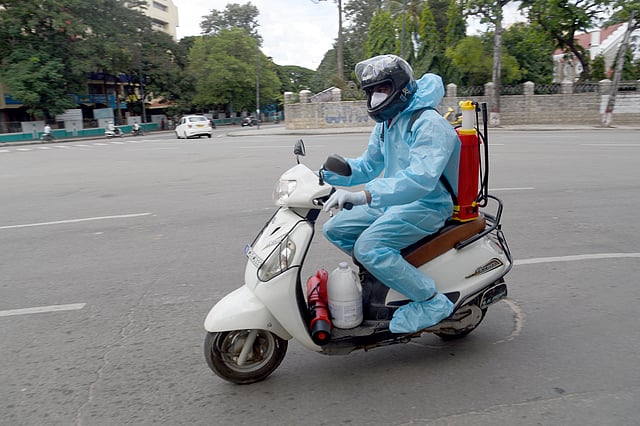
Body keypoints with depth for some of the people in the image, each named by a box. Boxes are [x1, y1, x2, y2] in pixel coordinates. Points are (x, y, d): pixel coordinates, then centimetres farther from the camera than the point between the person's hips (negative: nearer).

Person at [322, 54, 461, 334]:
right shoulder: (385, 125, 12)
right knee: (334, 229, 7)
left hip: (427, 205, -10)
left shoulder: (429, 123, -19)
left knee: (368, 247, -28)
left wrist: (365, 195, -47)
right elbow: (367, 166, 20)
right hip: (392, 203, 10)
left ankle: (432, 301, -13)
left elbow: (421, 177, -35)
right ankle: (388, 271, 17)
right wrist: (324, 176, 5)